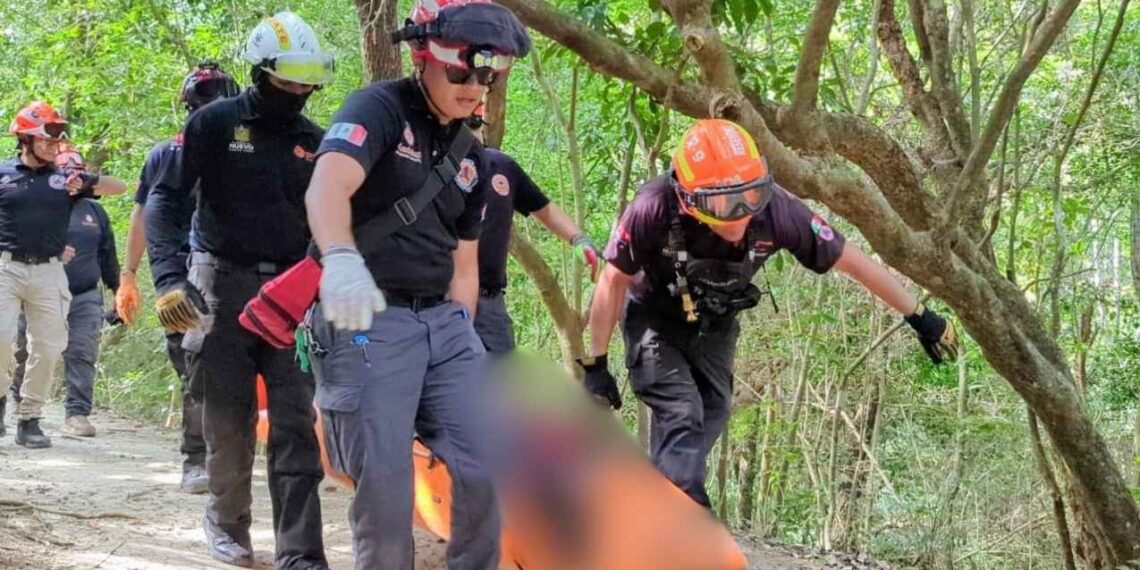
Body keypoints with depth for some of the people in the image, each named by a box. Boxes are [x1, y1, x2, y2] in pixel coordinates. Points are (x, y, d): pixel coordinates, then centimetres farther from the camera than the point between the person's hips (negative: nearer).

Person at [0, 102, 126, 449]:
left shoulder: (64, 179, 12)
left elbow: (119, 187, 14)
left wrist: (85, 184, -4)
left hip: (48, 273, 2)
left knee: (47, 347, 0)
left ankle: (29, 419, 10)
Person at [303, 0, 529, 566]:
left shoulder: (468, 157, 16)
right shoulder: (380, 108, -7)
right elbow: (328, 185, -27)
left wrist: (460, 336, 11)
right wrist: (341, 260, -47)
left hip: (443, 322, 7)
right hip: (368, 321, -7)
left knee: (487, 470, -3)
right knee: (385, 487, -9)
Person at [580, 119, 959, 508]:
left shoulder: (776, 211, -32)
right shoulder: (655, 210, -37)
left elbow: (853, 261, -19)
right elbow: (614, 281, -20)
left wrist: (920, 317, -9)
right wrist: (596, 365, -14)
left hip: (714, 327, 4)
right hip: (655, 326, -4)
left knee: (709, 420, 7)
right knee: (682, 415, -21)